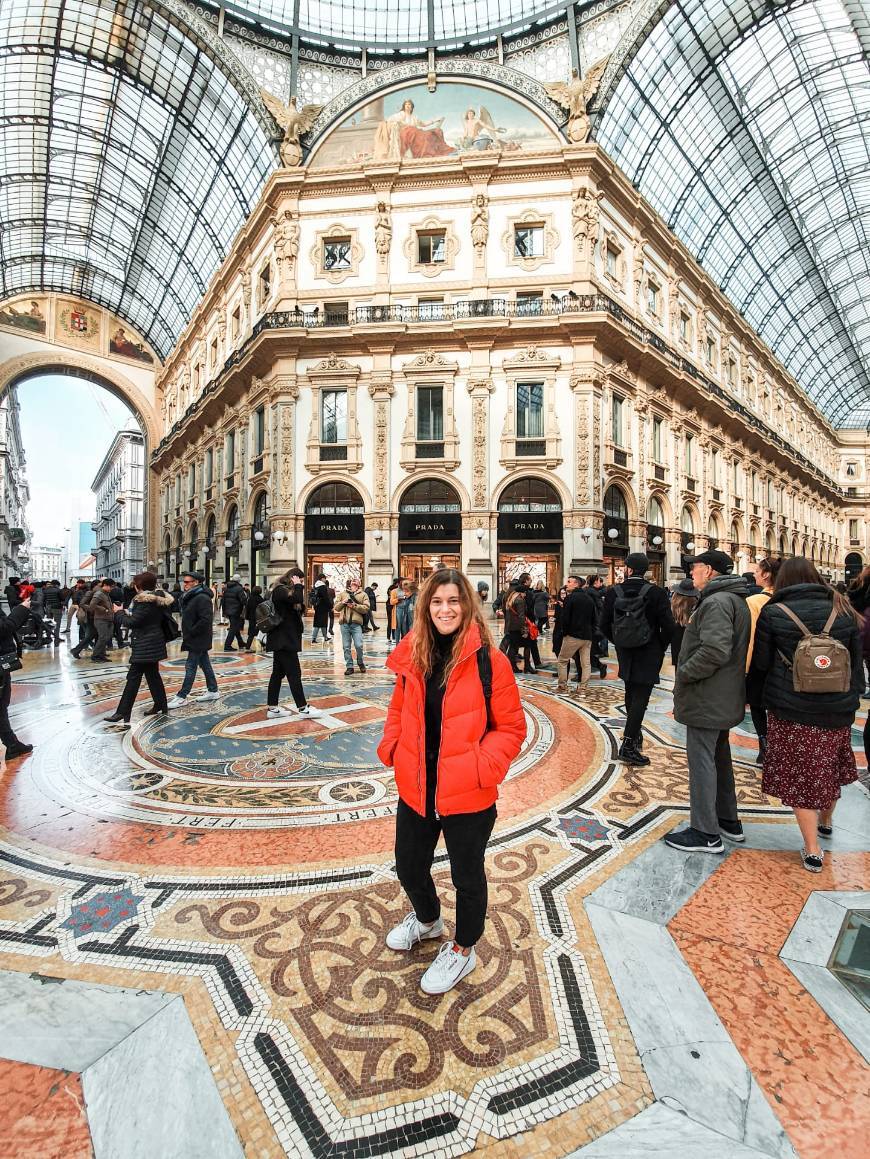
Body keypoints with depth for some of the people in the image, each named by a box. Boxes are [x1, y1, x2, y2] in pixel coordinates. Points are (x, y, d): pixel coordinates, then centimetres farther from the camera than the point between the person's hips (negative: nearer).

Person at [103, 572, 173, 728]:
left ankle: (123, 714, -5)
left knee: (134, 677, -7)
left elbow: (132, 622, -17)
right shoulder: (157, 599, 9)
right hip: (153, 643, 10)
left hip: (144, 645, -10)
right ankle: (161, 705, 26)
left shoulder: (145, 602, -19)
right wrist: (127, 613, 8)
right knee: (153, 674, 17)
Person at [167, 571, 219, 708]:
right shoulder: (190, 597, 12)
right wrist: (186, 633, 10)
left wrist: (191, 632, -19)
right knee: (205, 664, 15)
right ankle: (213, 691, 23)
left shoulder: (202, 598, -19)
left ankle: (181, 696, 3)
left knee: (190, 667, -3)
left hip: (197, 640, -10)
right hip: (198, 640, 10)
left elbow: (205, 620, -26)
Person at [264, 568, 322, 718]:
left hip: (284, 638, 10)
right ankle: (303, 707, -1)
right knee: (294, 673, -6)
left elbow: (300, 608, 16)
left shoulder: (285, 590, 17)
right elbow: (296, 599, -31)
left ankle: (272, 707, 15)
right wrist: (298, 586, -14)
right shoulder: (280, 590, -13)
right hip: (283, 639, -10)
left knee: (278, 672, 11)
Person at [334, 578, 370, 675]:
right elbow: (336, 607, 13)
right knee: (346, 647, 3)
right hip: (344, 623, 2)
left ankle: (360, 663, 17)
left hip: (356, 623, -2)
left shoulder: (363, 594, 11)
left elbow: (366, 608, -1)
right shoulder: (343, 593, 18)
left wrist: (354, 606, -11)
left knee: (359, 645, -8)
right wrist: (342, 602, -5)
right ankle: (349, 666, 12)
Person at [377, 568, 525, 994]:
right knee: (409, 867, 24)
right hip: (416, 789, 5)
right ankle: (427, 919, 57)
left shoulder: (489, 660, -15)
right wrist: (391, 746, -4)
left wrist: (483, 766, -22)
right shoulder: (412, 656, -2)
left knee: (467, 875, 17)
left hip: (468, 795, -5)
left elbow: (511, 727, -9)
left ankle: (462, 949, 46)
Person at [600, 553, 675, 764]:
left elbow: (605, 624, -1)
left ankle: (635, 733, 34)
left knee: (631, 693, 21)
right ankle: (628, 745, -4)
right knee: (640, 697, -1)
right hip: (649, 654, -4)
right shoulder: (656, 593, -13)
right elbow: (668, 626, -15)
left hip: (624, 652, 4)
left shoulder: (613, 592, -5)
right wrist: (661, 648, 2)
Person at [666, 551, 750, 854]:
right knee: (719, 758, 21)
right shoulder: (735, 599, 15)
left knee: (701, 761, -1)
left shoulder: (717, 602, -19)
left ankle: (706, 833, 8)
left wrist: (683, 674, -19)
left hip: (706, 700, -11)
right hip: (724, 698, 11)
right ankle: (728, 821, 34)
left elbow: (715, 650, -32)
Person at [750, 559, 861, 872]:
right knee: (829, 767, 24)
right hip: (838, 709, 4)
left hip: (791, 710, -4)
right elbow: (857, 661, 7)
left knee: (799, 775, 7)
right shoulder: (842, 610, 1)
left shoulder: (772, 613, -9)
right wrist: (853, 698, 18)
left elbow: (760, 664, -5)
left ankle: (812, 851, 11)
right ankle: (826, 821, 48)